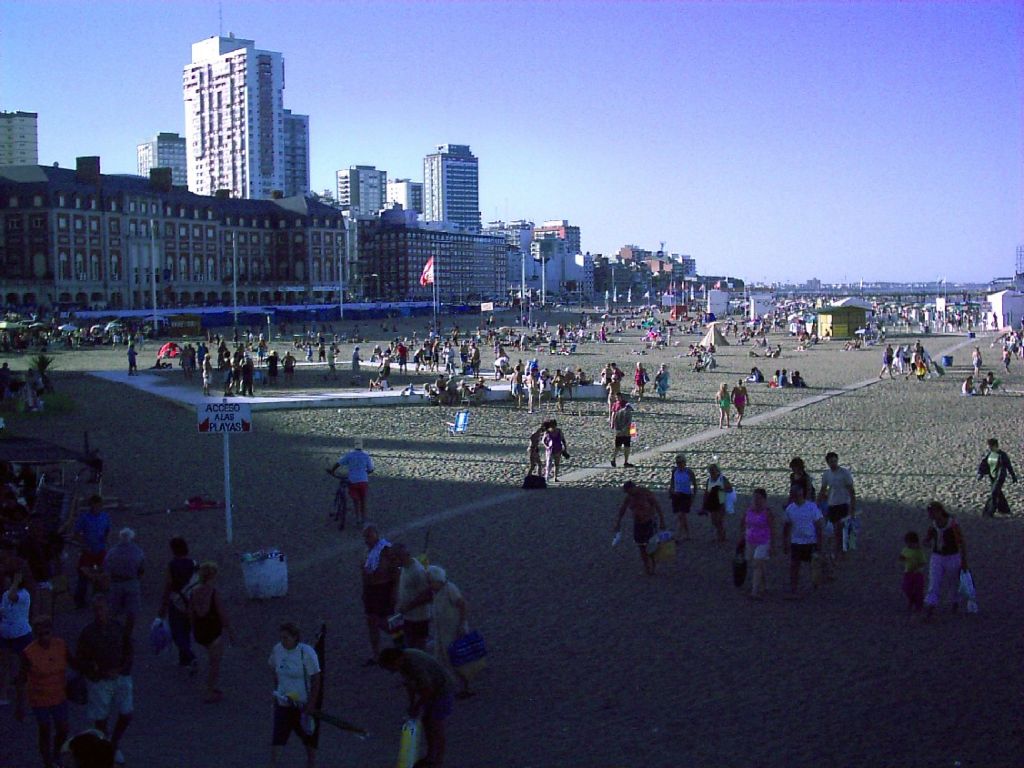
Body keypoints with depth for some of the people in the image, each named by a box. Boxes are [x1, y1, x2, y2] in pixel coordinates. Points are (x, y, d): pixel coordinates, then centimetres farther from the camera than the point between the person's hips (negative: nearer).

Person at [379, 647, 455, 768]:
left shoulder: (415, 665, -35)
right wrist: (411, 704, 1)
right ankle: (430, 757, 29)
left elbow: (428, 690, -29)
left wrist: (416, 708, -16)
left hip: (442, 692, -9)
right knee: (426, 722, 15)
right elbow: (409, 683, 5)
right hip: (429, 690, 9)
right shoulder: (402, 659, -7)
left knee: (436, 727, -1)